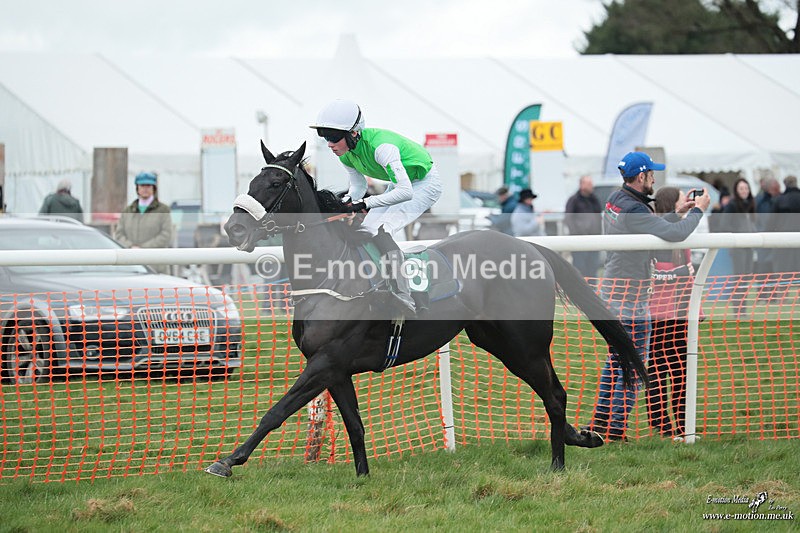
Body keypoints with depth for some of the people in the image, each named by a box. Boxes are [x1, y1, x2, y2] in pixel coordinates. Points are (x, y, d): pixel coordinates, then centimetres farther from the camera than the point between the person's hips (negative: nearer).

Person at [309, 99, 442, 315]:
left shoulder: (380, 147, -37)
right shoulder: (345, 153, -11)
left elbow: (405, 191, -41)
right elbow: (358, 186, 4)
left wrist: (365, 204, -39)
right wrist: (346, 204, -17)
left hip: (425, 183, -9)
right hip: (400, 182, 9)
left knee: (381, 230, -24)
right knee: (365, 231, 1)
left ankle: (405, 300, -24)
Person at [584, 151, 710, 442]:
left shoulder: (615, 200, 8)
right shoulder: (634, 210, -22)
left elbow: (652, 227, 19)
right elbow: (675, 234, -28)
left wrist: (678, 213, 15)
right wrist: (698, 210, -14)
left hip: (611, 292, 10)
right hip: (631, 298, -10)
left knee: (615, 360, 18)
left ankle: (600, 422, 21)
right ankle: (616, 429, -3)